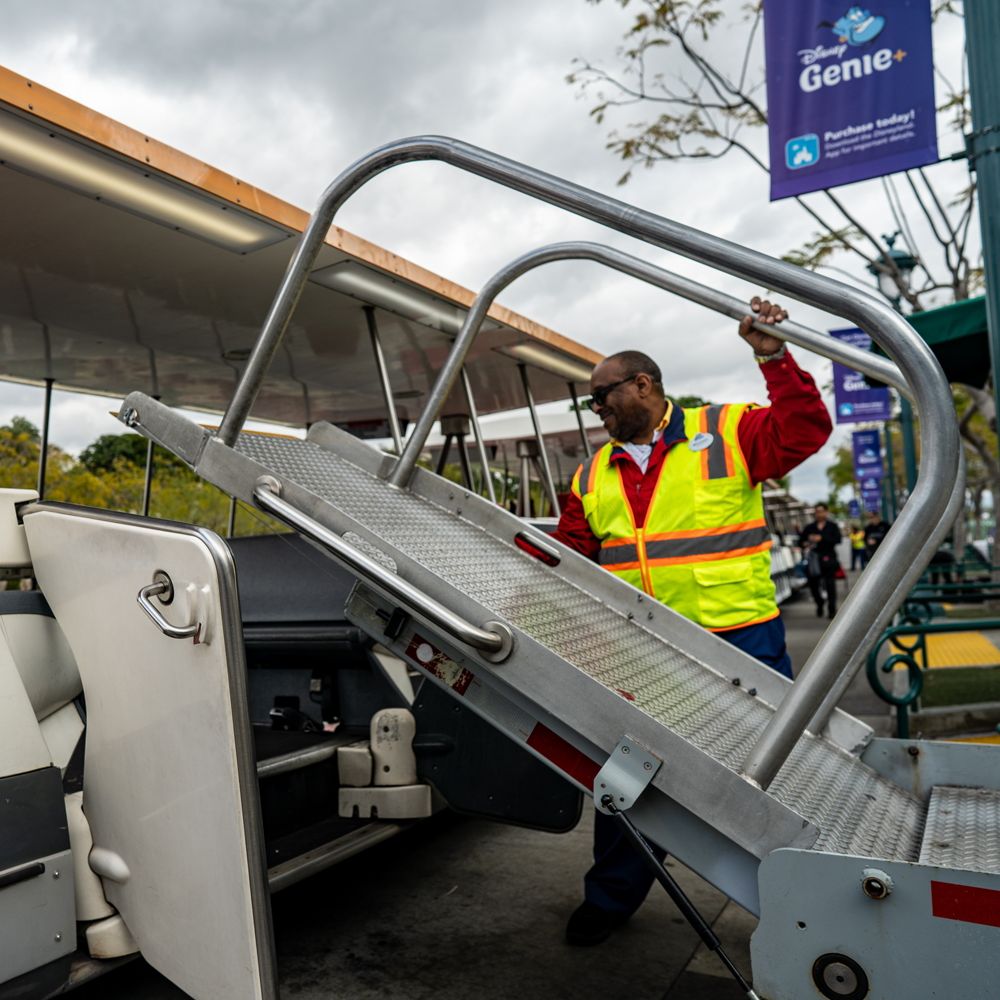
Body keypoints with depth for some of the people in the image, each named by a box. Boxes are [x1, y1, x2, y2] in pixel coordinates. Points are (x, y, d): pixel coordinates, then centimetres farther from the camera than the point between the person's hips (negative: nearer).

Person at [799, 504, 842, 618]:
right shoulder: (809, 527, 14)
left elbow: (837, 539, -5)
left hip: (828, 558, -2)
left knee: (830, 584, -5)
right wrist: (805, 543, -9)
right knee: (813, 583, 1)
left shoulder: (832, 526, 8)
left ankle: (832, 609, 2)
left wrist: (821, 538, -15)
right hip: (814, 559, 2)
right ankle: (819, 605, 23)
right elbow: (801, 540, 14)